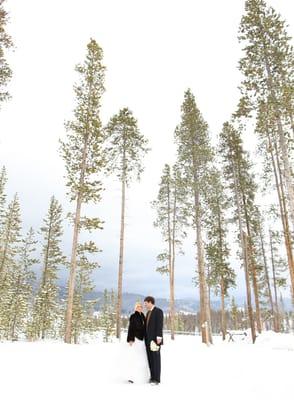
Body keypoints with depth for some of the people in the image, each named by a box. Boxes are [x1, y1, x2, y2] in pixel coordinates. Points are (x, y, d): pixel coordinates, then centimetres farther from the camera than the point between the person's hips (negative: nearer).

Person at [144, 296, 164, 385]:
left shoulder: (158, 311, -10)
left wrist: (158, 338, -23)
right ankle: (152, 377, 16)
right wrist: (146, 338, 17)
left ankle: (156, 379, 2)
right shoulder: (148, 312, 17)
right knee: (150, 359, 8)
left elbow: (160, 325, -17)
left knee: (156, 359, -4)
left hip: (155, 339, -8)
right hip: (148, 339, 8)